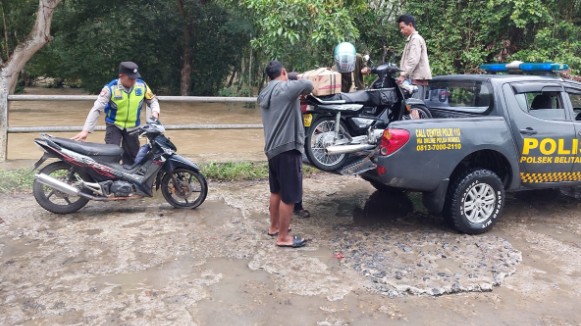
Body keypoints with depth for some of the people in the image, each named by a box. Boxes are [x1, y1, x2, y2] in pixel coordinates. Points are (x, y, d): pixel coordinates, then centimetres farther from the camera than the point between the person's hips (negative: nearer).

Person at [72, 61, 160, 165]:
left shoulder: (142, 85, -10)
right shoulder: (110, 88, -19)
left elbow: (153, 100, 6)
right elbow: (96, 109, -21)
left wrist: (155, 112, -18)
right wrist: (86, 130, -28)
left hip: (132, 127, 3)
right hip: (114, 126, -3)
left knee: (132, 156, 10)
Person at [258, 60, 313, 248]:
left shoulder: (264, 94, 14)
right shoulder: (285, 88, -12)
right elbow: (309, 86, -5)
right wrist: (298, 82, 14)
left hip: (272, 148, 9)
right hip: (287, 148, -9)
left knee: (276, 191, 21)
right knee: (289, 195, -2)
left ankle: (274, 227, 34)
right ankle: (283, 237, 4)